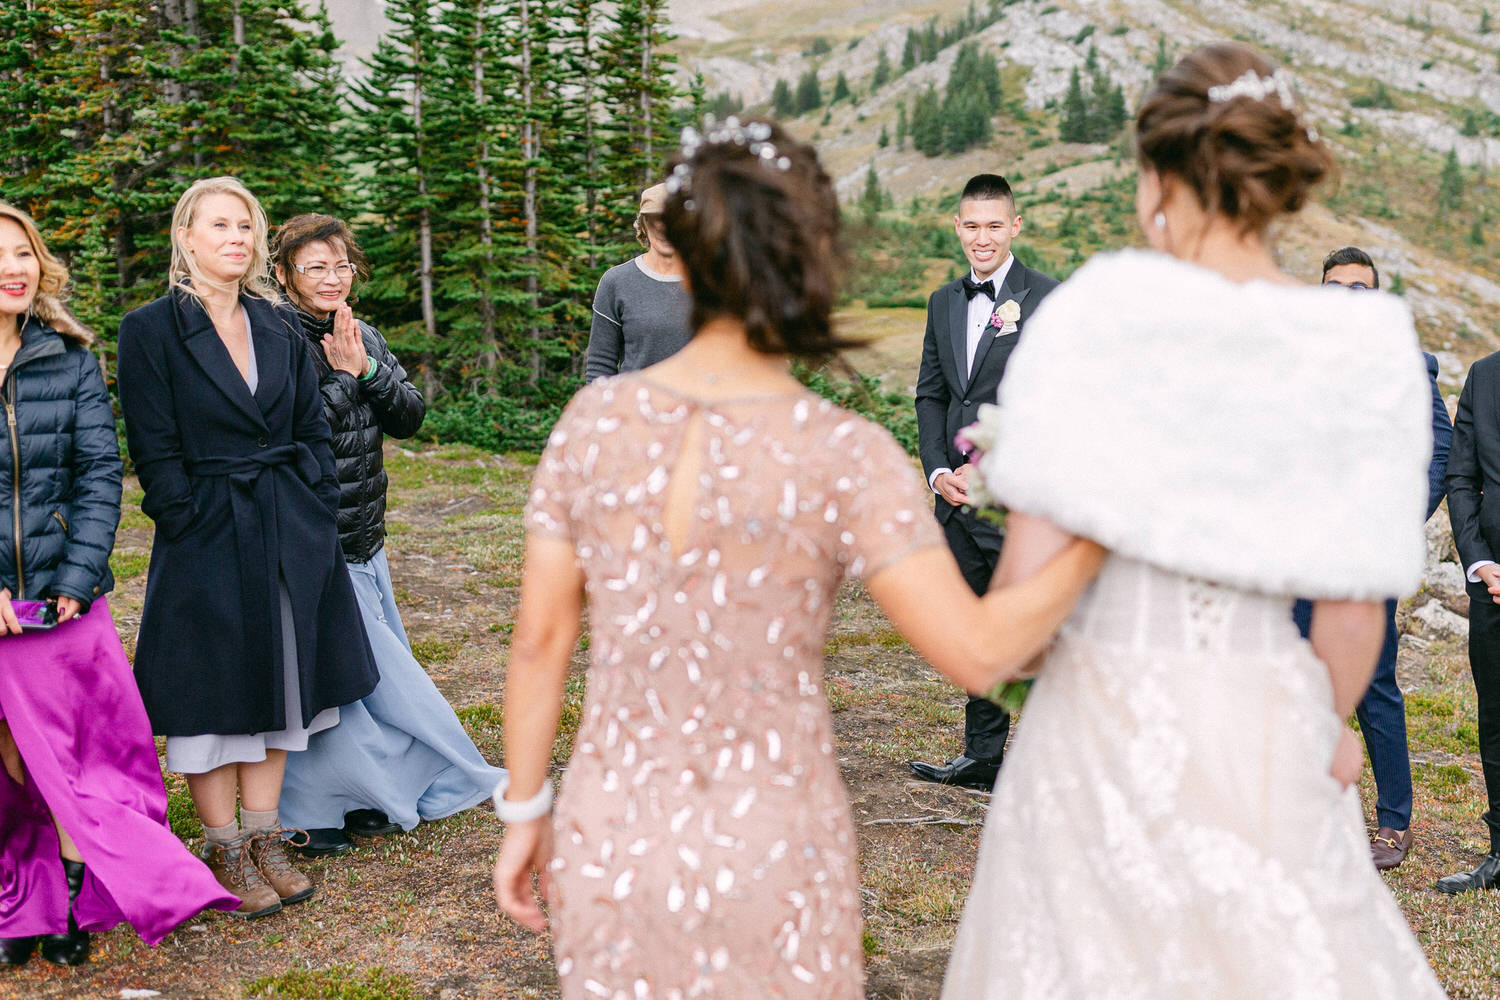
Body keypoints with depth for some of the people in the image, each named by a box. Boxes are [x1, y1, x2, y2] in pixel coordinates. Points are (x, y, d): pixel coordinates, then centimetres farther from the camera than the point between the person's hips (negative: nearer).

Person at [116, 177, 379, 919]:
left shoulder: (278, 324, 9)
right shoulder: (151, 328, -6)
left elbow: (313, 428, 11)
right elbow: (155, 450, -8)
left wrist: (314, 513, 3)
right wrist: (193, 523, -13)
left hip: (292, 535, 5)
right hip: (206, 544, -5)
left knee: (278, 681, 11)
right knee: (213, 694, 3)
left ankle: (265, 841, 23)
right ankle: (225, 854, 16)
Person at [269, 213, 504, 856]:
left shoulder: (363, 339, 12)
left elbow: (409, 418, 3)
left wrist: (366, 370, -10)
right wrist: (344, 377, -17)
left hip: (364, 540, 8)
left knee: (375, 667, 14)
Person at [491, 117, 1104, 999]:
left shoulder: (596, 420, -8)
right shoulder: (846, 456, -18)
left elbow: (541, 639, -3)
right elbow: (977, 652, -22)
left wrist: (524, 812, 9)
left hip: (610, 836, 3)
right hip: (767, 858, -3)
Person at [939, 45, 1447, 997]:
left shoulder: (1100, 311, -12)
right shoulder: (1364, 347, -6)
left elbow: (1029, 567, -13)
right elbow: (1353, 608, -2)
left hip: (1105, 713, -1)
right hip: (1265, 725, 2)